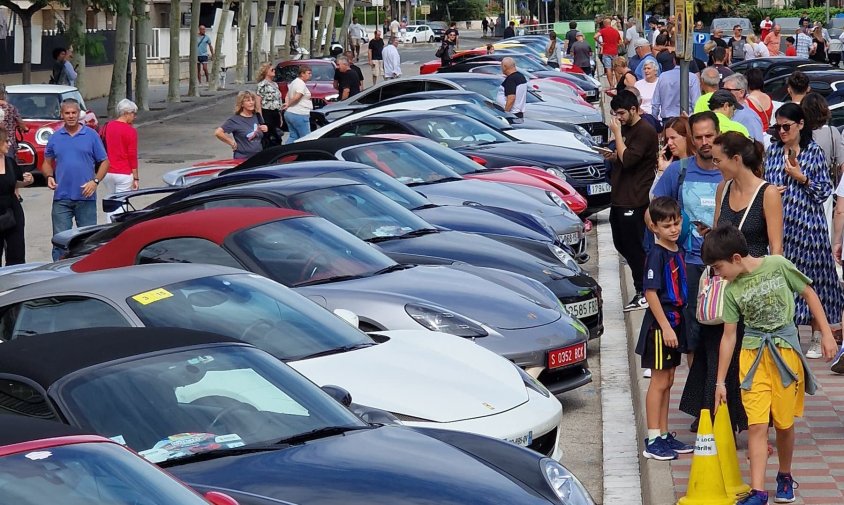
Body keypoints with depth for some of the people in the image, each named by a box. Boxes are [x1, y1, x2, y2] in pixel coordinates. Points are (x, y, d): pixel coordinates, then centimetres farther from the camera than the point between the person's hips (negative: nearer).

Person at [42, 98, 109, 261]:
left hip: (86, 197, -1)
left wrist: (95, 181, -11)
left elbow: (104, 162, 3)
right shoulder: (55, 138, 7)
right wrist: (49, 177, -5)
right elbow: (47, 163, 16)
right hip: (61, 198, 1)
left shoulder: (91, 135, 2)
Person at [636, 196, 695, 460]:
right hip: (659, 324, -8)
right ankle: (653, 441, 3)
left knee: (667, 381, 14)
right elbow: (651, 293, -20)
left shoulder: (678, 251, 9)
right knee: (659, 381, -3)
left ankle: (664, 435, 22)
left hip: (674, 323, 8)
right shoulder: (656, 254, -16)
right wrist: (665, 327, -22)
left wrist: (677, 325, 16)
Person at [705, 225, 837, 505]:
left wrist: (826, 333, 0)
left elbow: (809, 294, 2)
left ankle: (785, 477, 30)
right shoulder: (732, 290, -1)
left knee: (784, 423, 7)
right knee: (756, 425, -8)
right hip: (753, 355, 1)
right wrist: (720, 381, 6)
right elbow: (728, 336, 5)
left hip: (785, 351, -1)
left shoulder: (778, 265, -9)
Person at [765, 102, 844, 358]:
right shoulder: (772, 151, 9)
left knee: (812, 279, 2)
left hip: (808, 224, -3)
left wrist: (802, 179, -13)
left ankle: (816, 339, 13)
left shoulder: (814, 152, 0)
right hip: (779, 224, 3)